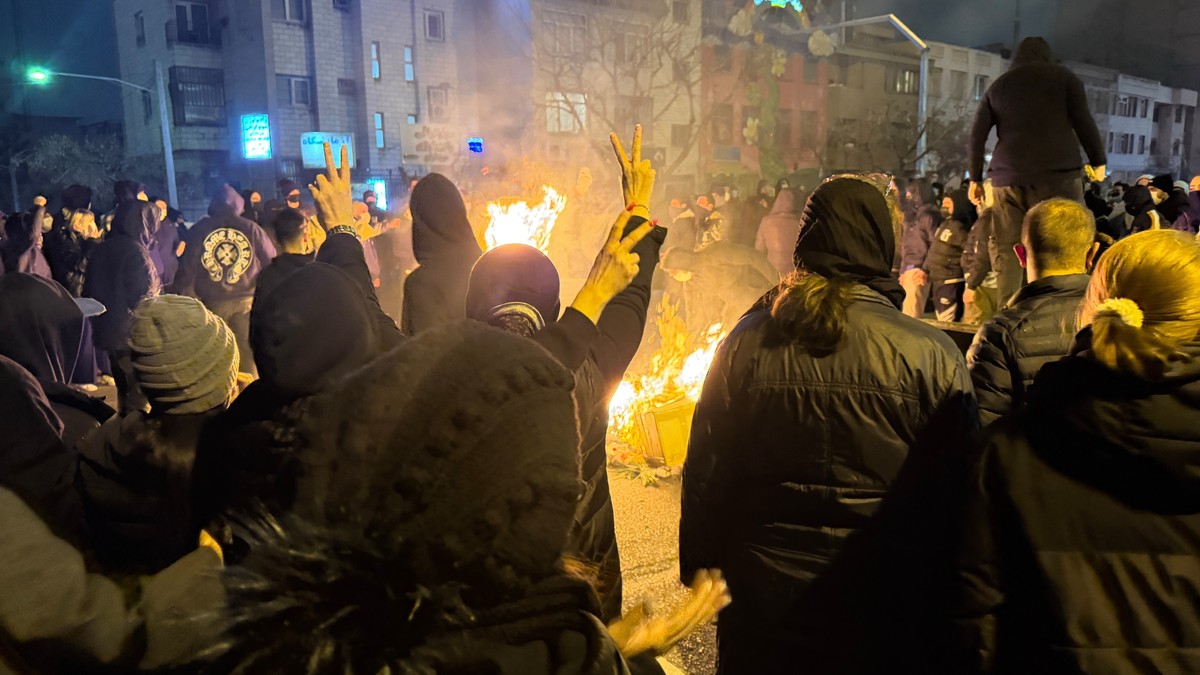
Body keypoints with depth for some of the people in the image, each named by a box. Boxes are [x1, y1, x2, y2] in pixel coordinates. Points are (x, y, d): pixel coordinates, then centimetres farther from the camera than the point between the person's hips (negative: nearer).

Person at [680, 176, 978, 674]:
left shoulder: (744, 344, -8)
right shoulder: (930, 357, -15)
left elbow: (705, 476, -2)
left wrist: (700, 569, 12)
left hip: (762, 602, 2)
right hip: (883, 614, -1)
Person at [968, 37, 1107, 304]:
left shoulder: (998, 85, 18)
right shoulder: (1063, 77, 11)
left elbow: (977, 134, 12)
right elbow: (1084, 122, 3)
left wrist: (976, 177, 17)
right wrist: (1098, 160, 12)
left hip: (1008, 177, 2)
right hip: (1057, 173, -2)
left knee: (1007, 249, 1)